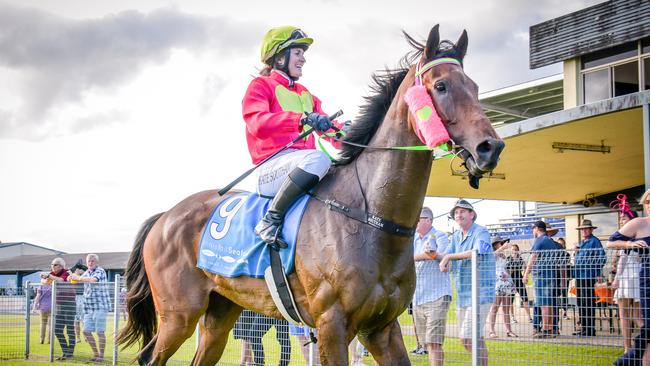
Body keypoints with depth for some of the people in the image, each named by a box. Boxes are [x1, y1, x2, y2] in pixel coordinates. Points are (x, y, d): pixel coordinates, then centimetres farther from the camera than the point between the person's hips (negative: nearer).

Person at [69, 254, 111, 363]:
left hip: (100, 306, -8)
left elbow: (93, 280, -27)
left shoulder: (100, 271, -8)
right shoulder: (86, 273, 15)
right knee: (86, 331, 7)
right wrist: (72, 277, 10)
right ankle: (95, 353, 21)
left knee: (100, 331, -5)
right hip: (88, 307, 8)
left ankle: (101, 355, 3)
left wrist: (78, 278, -22)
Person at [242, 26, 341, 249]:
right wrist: (301, 119, -30)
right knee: (317, 159, -36)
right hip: (271, 168, -7)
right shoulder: (261, 85, 5)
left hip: (301, 166, 7)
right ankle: (270, 220, -28)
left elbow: (328, 130, 21)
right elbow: (258, 124, -16)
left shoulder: (305, 94, 27)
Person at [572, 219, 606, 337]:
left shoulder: (594, 241, -6)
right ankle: (583, 327, 17)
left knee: (588, 302, -7)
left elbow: (602, 257, -10)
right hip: (579, 276, 9)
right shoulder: (582, 242, 19)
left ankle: (590, 329, -4)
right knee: (580, 302, 10)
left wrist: (597, 272, -11)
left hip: (588, 276, -9)